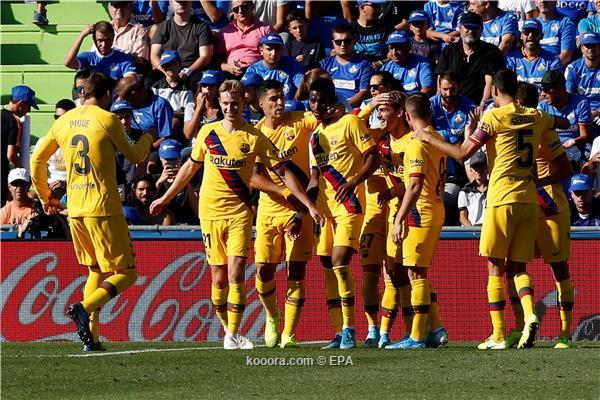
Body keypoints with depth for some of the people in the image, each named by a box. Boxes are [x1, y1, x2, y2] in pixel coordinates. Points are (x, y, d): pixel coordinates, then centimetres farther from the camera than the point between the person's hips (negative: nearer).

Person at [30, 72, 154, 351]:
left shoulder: (63, 121, 10)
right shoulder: (106, 119, -6)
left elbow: (37, 159, 17)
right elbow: (134, 156, 5)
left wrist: (45, 197, 29)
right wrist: (147, 139, 26)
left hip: (75, 210, 6)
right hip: (103, 208, -6)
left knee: (96, 271, 20)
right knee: (125, 273, 0)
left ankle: (90, 337, 10)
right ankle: (85, 308, -25)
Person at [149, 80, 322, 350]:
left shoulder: (255, 138, -2)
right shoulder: (208, 132, 5)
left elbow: (283, 172, 1)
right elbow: (190, 167, 19)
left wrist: (309, 205, -2)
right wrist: (165, 198, 23)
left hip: (239, 212, -2)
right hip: (210, 212, 2)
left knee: (236, 273, -13)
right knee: (219, 278, 4)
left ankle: (233, 336, -10)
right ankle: (228, 329, 18)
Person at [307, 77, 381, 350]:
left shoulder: (349, 123, -5)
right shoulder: (315, 134, 16)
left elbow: (374, 157, -10)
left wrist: (353, 183, -23)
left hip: (349, 203, -7)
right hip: (324, 204, 7)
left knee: (340, 262, -17)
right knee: (328, 267, 5)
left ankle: (349, 329, -14)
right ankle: (339, 332, 9)